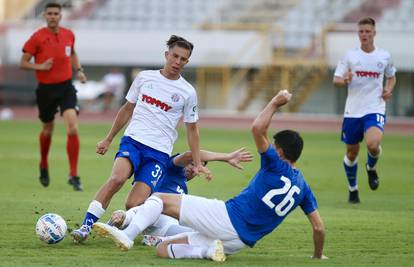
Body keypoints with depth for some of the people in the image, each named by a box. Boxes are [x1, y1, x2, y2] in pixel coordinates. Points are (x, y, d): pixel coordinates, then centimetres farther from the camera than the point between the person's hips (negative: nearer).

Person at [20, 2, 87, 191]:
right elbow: (23, 63, -4)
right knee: (48, 130, 15)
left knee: (73, 129, -15)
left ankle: (74, 175, -9)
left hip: (66, 87, 1)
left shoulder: (69, 35, 3)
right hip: (46, 89, -1)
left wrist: (79, 70, 8)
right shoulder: (37, 38, -8)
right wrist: (40, 67, -21)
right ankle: (43, 165, 45)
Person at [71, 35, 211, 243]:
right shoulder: (144, 77, 9)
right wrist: (108, 139, 23)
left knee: (134, 206, -17)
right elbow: (128, 109, 21)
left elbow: (192, 129, 15)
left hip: (159, 152, -1)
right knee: (117, 178, -31)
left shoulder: (187, 92, 5)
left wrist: (197, 164, 10)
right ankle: (86, 226, -28)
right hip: (133, 140, 1)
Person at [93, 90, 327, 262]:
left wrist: (275, 104, 1)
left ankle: (128, 234, -22)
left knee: (159, 199, 2)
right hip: (240, 241, 7)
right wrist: (318, 256, 29)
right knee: (163, 249, 16)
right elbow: (319, 227, 13)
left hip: (226, 216, -7)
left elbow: (258, 129, -14)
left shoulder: (276, 166, -5)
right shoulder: (302, 186, 13)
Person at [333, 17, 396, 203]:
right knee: (351, 152, 8)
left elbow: (391, 77, 21)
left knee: (373, 144, -27)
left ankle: (371, 167, 8)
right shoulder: (350, 55, 2)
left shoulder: (384, 56, 4)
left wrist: (388, 90, 0)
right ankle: (352, 189, 30)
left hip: (375, 110, -1)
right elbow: (336, 80, 3)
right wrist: (344, 80, -20)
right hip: (352, 111, 1)